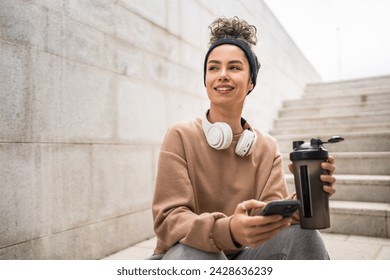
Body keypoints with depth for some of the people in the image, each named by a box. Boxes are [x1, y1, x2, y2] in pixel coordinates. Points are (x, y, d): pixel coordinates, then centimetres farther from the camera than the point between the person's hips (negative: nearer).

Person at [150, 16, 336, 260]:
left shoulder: (267, 147, 1)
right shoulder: (181, 137, -10)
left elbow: (271, 217, -9)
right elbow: (168, 219, -19)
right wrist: (228, 230, -38)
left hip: (244, 255, 4)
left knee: (302, 235, -24)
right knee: (196, 254, -37)